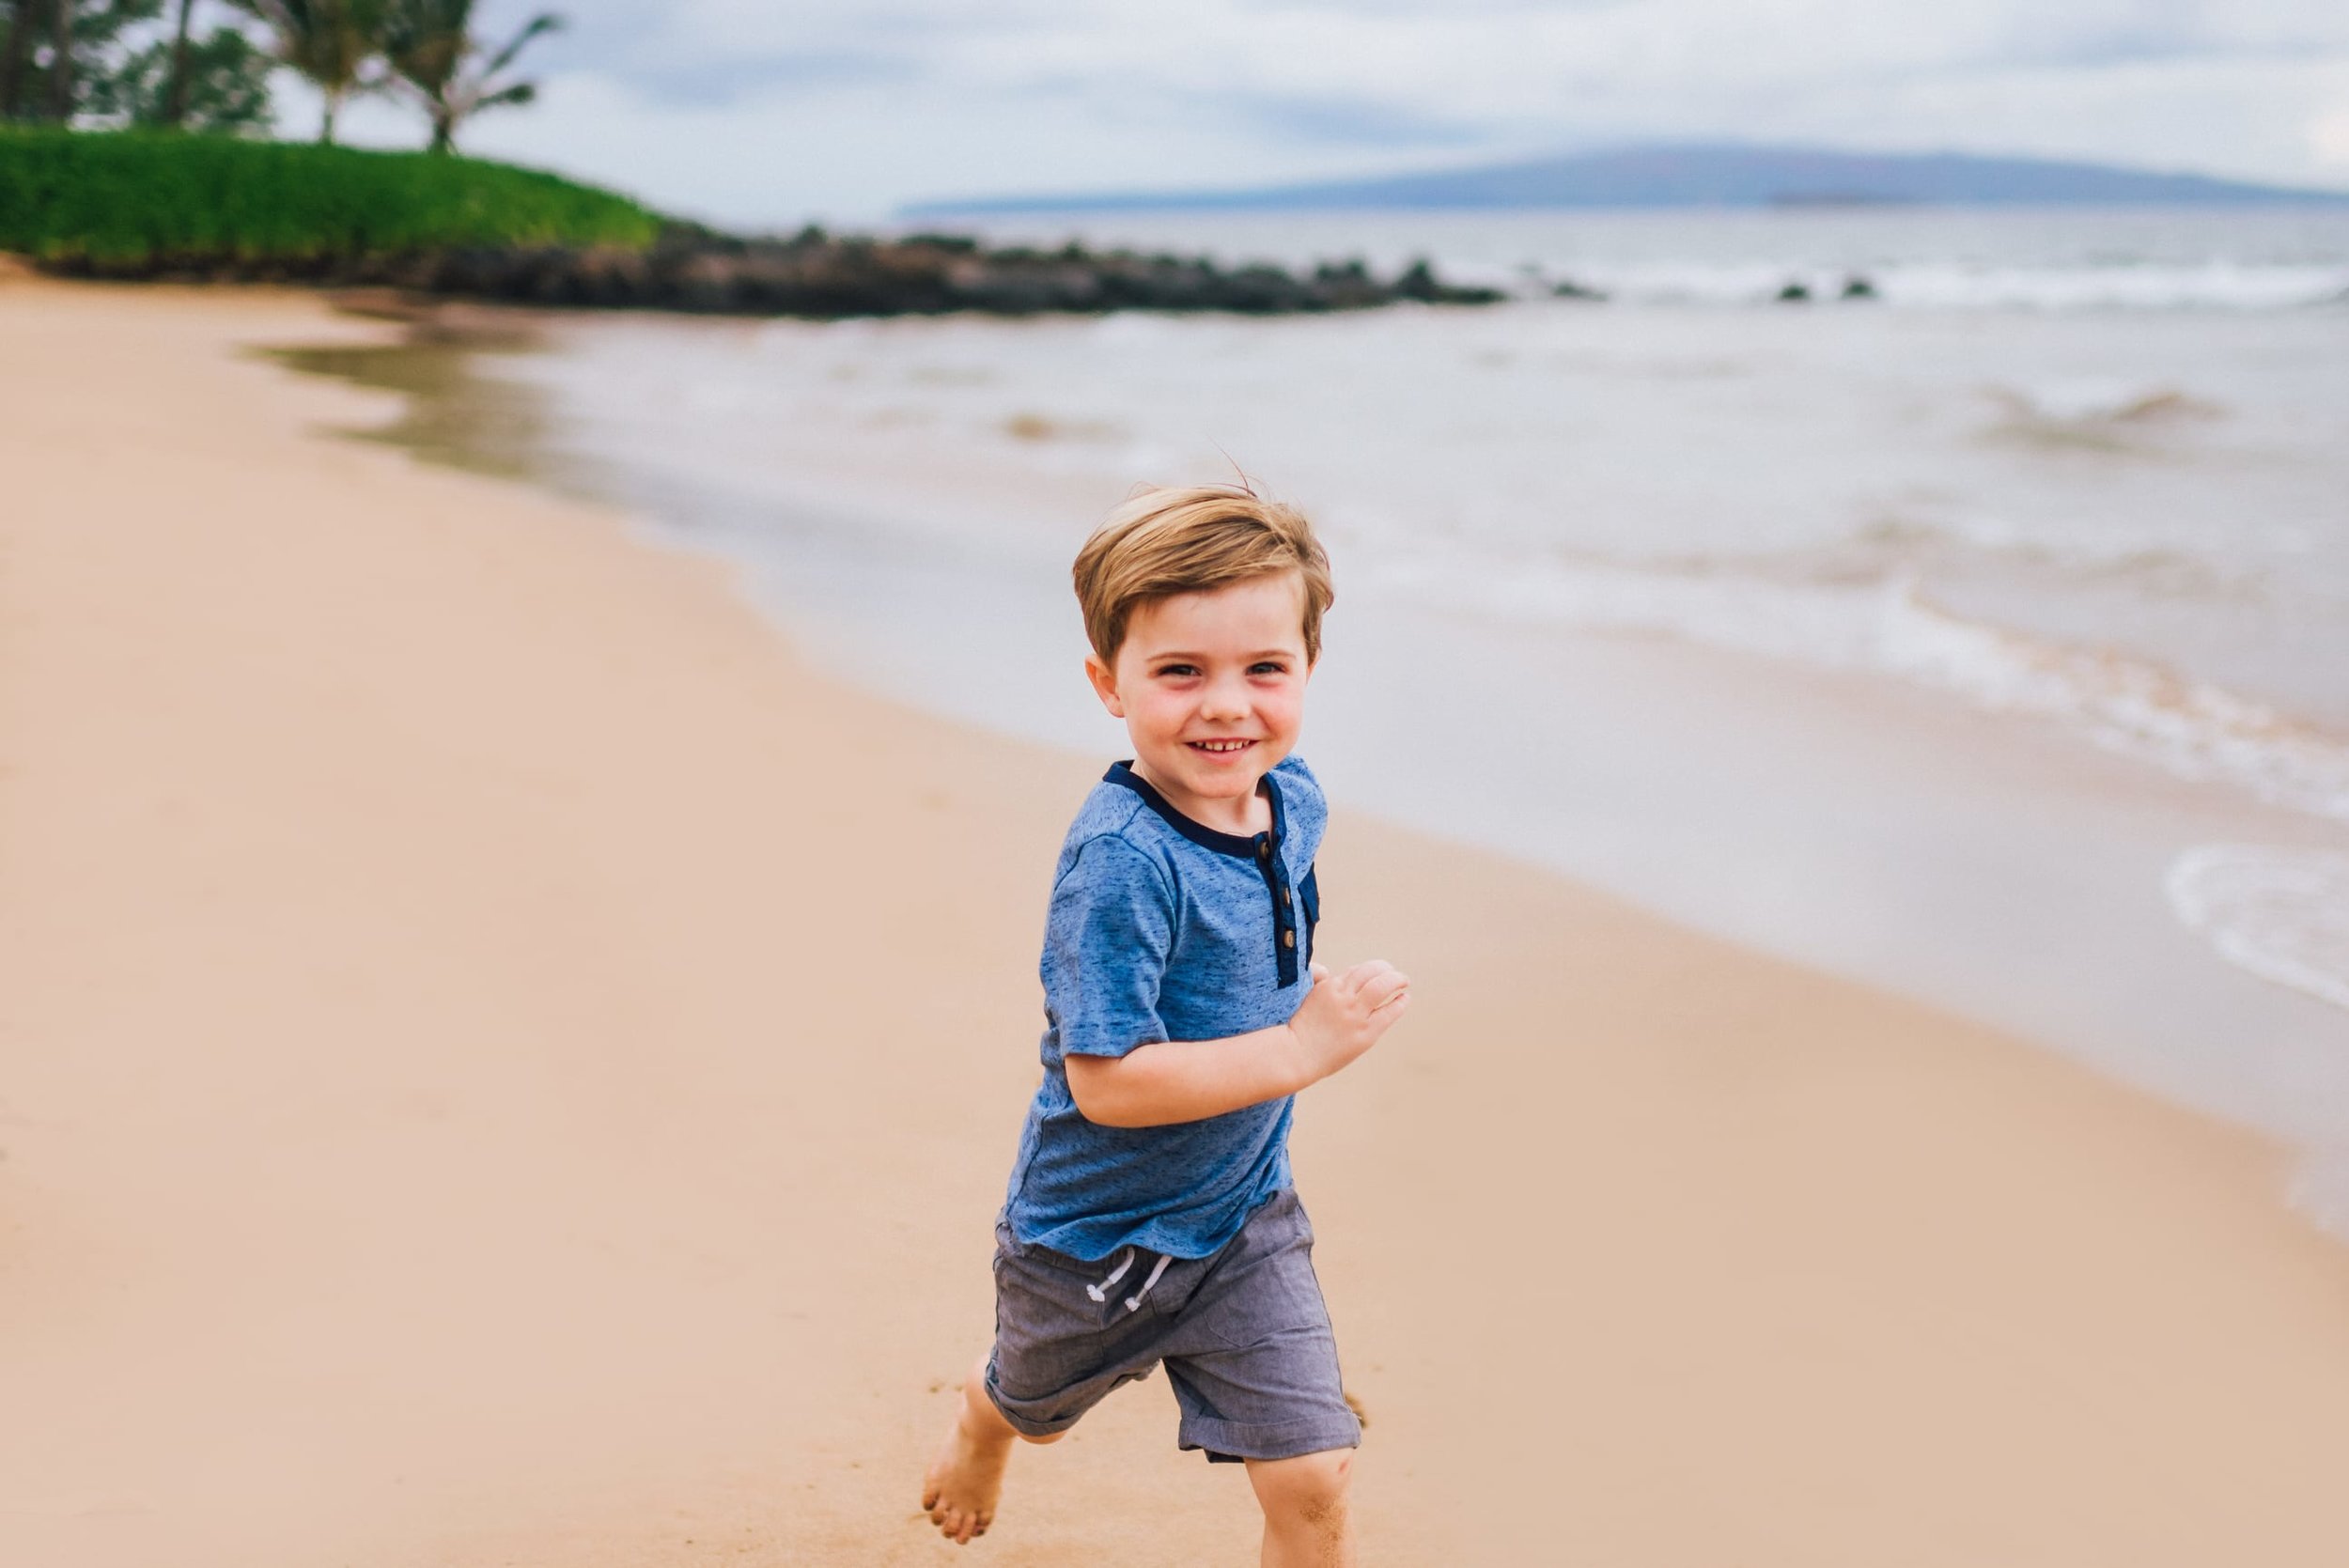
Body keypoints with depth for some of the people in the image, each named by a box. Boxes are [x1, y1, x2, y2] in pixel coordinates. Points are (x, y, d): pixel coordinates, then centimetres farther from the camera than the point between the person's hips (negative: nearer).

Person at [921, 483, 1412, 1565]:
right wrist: (1303, 1048, -32)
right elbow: (1107, 1080, -34)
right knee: (1034, 1404, 28)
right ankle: (976, 1431, 65)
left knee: (1312, 1480, -5)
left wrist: (1326, 1010, 0)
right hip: (1098, 1232, -4)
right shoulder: (1121, 860, -32)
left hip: (1243, 1216, 4)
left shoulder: (1293, 799, -7)